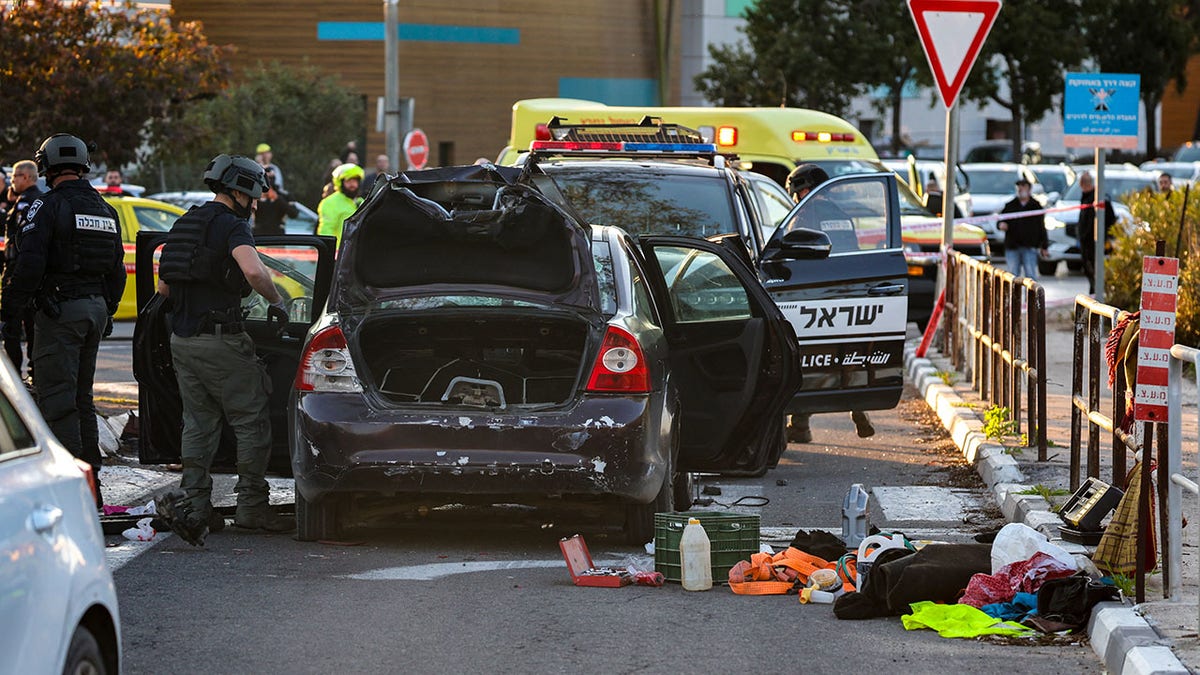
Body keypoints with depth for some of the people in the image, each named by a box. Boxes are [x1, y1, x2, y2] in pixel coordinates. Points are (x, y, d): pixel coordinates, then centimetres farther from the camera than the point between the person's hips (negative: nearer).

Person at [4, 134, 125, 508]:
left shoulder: (47, 207, -11)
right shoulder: (105, 210, 13)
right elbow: (116, 270, 18)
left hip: (59, 309, -8)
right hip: (96, 308, 8)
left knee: (56, 398, -6)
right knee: (81, 396, 16)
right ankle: (91, 484, 19)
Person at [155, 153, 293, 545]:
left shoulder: (186, 224, 16)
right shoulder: (231, 226, -10)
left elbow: (164, 288, 22)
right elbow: (253, 270, -29)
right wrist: (276, 301, -13)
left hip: (182, 338, 8)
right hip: (220, 340, -8)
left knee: (198, 424, 12)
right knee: (251, 422, 1)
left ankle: (193, 505, 6)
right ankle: (251, 505, 3)